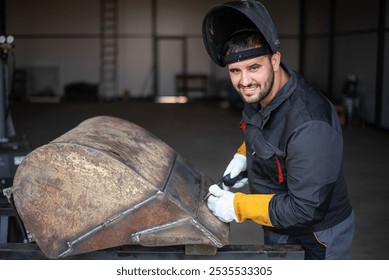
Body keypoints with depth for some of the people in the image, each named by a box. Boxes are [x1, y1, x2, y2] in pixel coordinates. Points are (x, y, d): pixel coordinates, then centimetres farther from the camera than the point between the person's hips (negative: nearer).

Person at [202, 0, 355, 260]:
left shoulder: (309, 126, -37)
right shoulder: (258, 94, -11)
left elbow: (306, 209, -31)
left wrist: (237, 206, -25)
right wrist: (243, 156, -3)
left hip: (317, 238, -8)